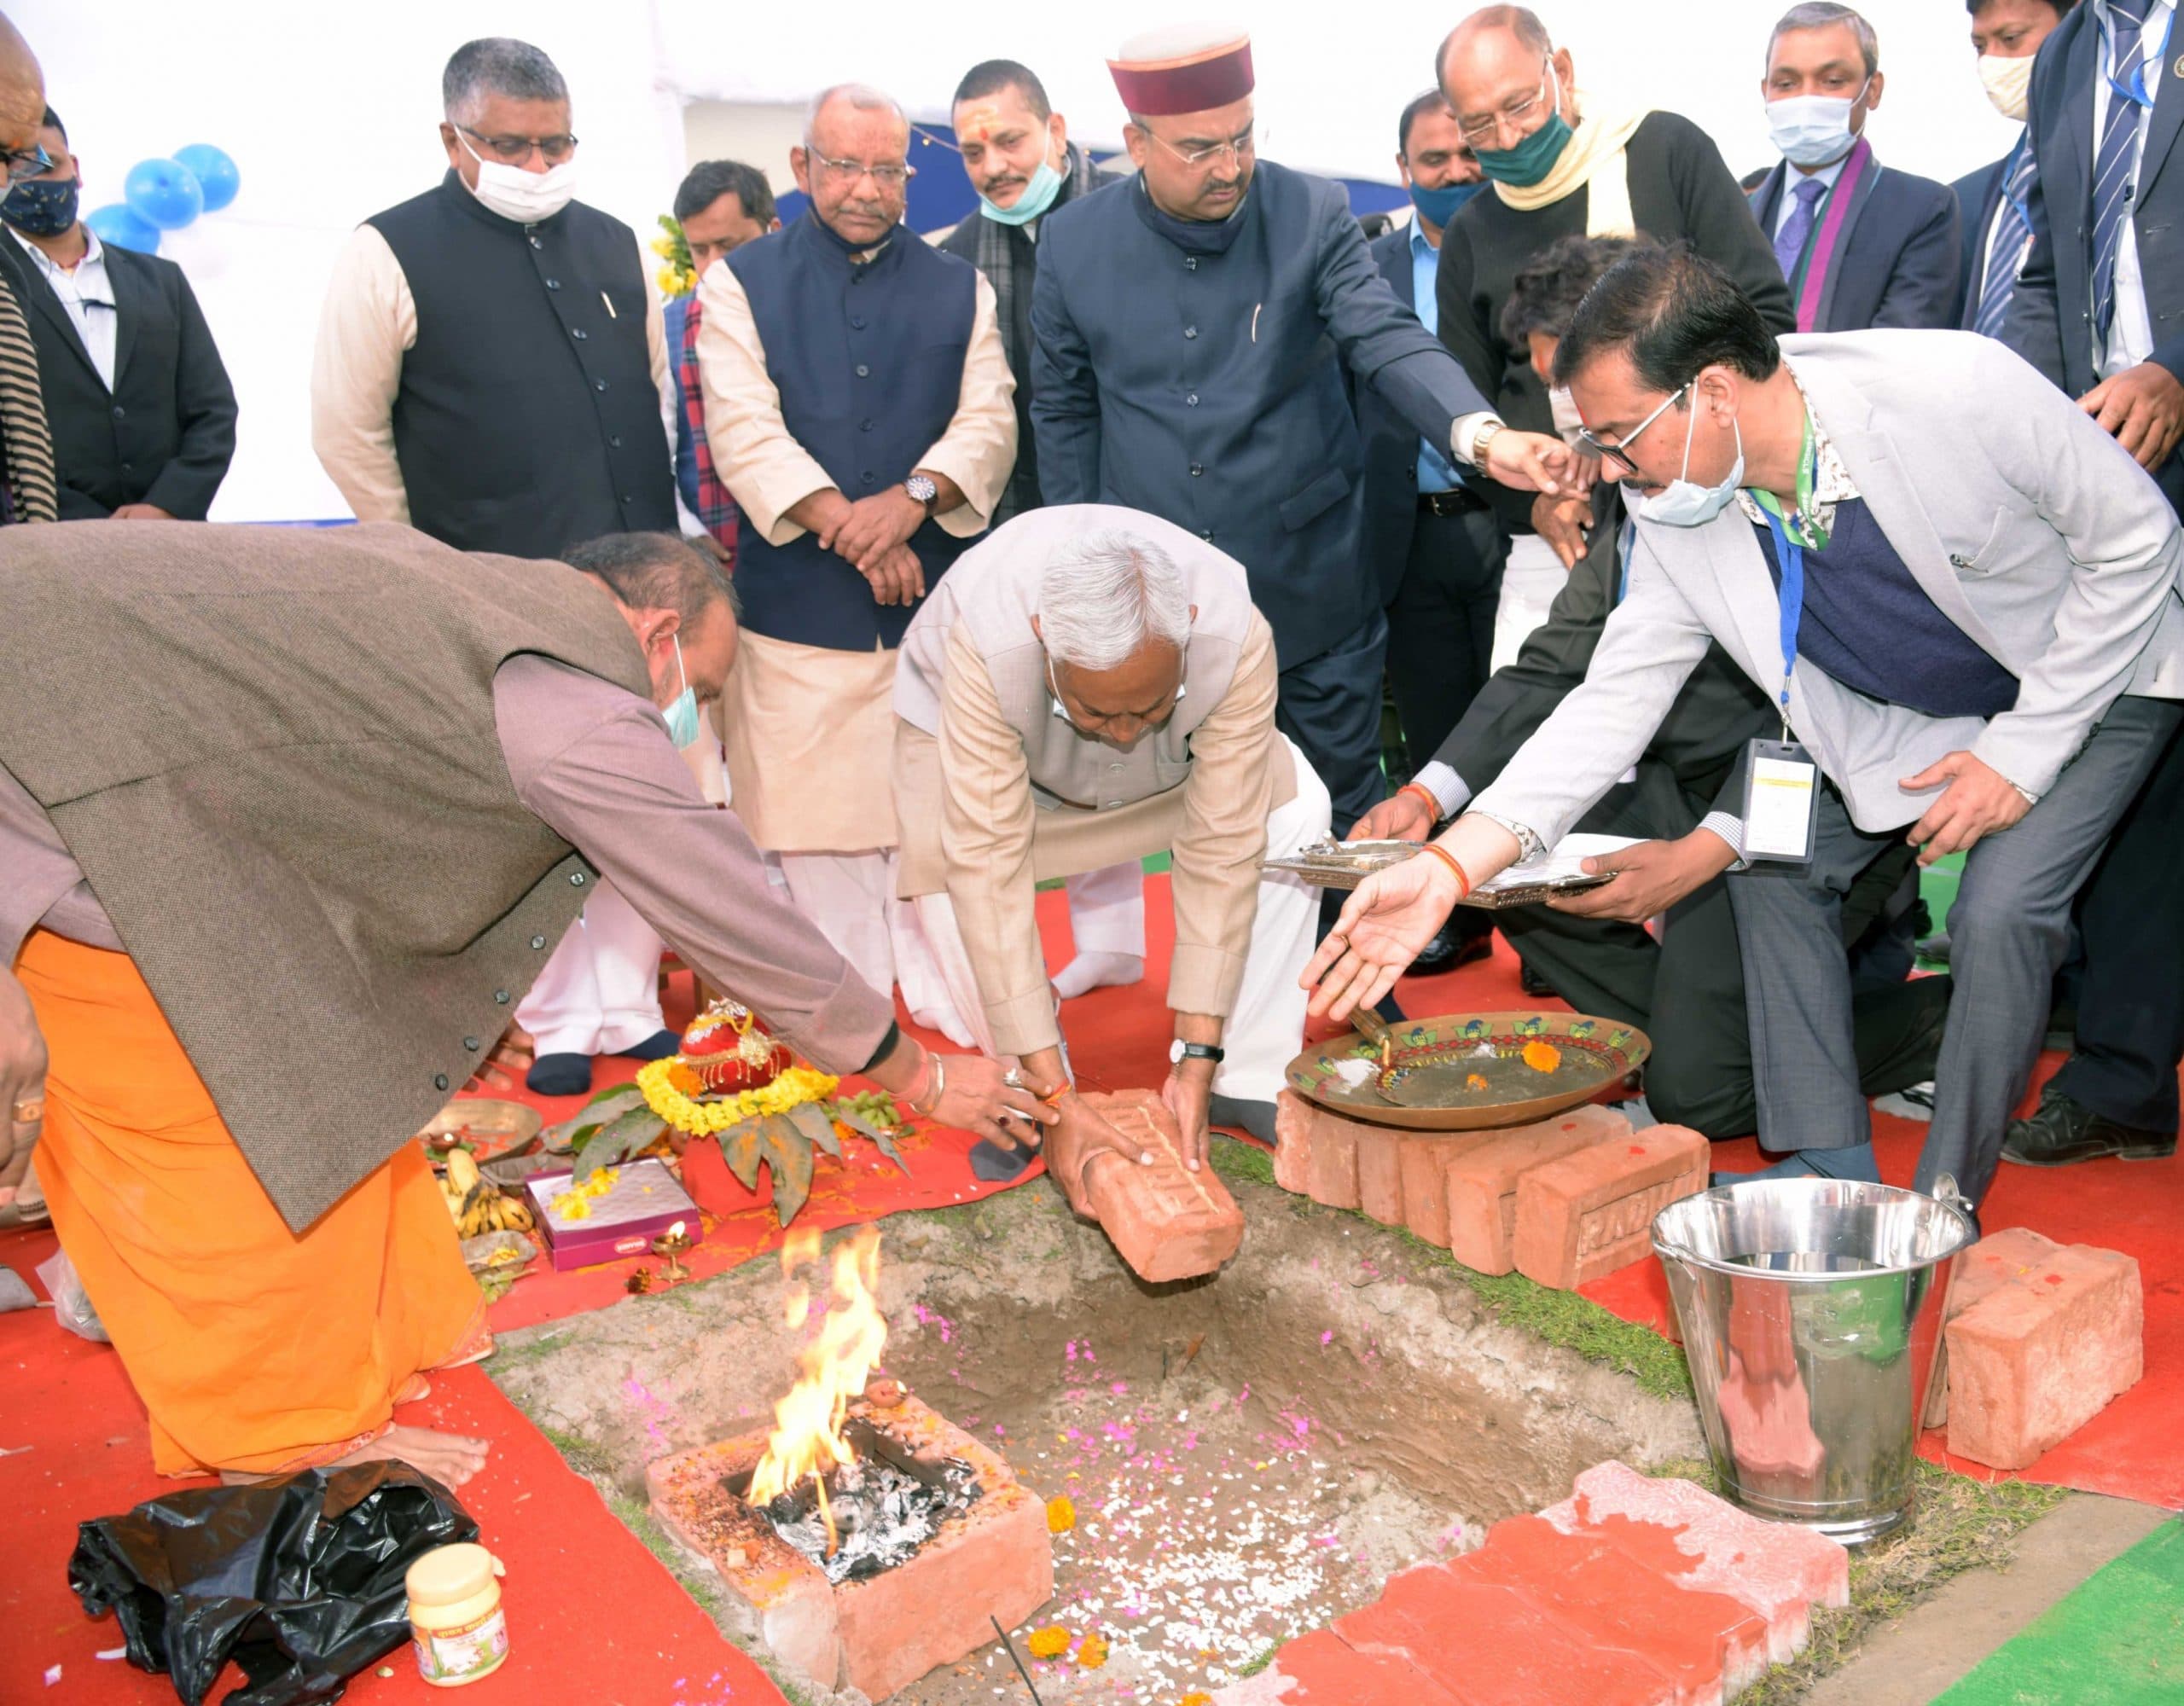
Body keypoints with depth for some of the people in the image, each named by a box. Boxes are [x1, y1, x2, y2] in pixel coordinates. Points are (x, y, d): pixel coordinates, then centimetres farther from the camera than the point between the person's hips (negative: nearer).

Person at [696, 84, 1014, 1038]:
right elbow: (744, 431, -5)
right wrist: (851, 530, -15)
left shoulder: (958, 289, 14)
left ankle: (949, 1004, 13)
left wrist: (912, 501, -17)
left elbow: (989, 422, 2)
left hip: (935, 598, 1)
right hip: (799, 602, -1)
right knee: (816, 820, 1)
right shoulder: (742, 283, 7)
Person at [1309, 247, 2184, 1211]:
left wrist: (2020, 752, -24)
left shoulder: (1959, 391, -35)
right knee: (1772, 859, -5)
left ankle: (1944, 1203, -2)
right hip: (1898, 715, 5)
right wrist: (1449, 868, -29)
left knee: (1999, 909, -22)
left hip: (2091, 682, -5)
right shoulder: (1678, 517, -21)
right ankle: (1829, 1166, 8)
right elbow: (1612, 701, -17)